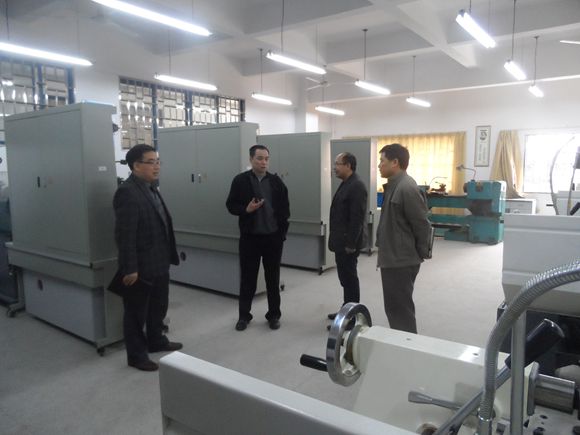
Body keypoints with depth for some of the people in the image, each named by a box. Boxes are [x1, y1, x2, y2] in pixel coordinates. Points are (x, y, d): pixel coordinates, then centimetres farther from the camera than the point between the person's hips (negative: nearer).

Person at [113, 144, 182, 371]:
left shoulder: (151, 188, 10)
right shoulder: (127, 192, -20)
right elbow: (125, 235, -23)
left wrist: (168, 256, 16)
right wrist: (129, 268, -22)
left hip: (159, 262, 9)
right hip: (140, 266, -9)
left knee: (159, 306, 23)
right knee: (136, 312, 9)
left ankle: (156, 341, 42)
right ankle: (136, 355, 24)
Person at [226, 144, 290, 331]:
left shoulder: (276, 181, 3)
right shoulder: (240, 180, -2)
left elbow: (285, 208, 5)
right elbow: (231, 205, 1)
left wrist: (282, 231, -2)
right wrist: (246, 209, -18)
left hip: (273, 237, 1)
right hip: (249, 237, -1)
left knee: (273, 278, 11)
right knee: (248, 277, 8)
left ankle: (274, 315, 24)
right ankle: (244, 315, 23)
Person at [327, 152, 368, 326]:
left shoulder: (357, 186, -18)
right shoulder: (346, 183, 13)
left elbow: (357, 217, -22)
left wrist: (350, 244, -21)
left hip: (348, 242, -10)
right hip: (341, 240, 10)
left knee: (349, 277, -1)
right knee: (345, 276, 17)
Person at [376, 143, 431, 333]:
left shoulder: (407, 188, -20)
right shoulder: (395, 185, 12)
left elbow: (422, 225, -19)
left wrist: (422, 253, -8)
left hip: (401, 261, -10)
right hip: (393, 259, 10)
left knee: (400, 309, 0)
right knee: (395, 308, 19)